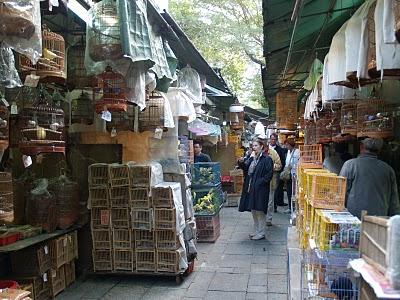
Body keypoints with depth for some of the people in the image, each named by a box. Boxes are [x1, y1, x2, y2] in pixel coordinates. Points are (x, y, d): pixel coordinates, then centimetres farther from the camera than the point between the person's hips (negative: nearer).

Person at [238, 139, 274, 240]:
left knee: (260, 211, 0)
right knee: (253, 211, 15)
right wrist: (242, 162, -8)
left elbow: (269, 174, -14)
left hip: (260, 190, -8)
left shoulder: (267, 159, -10)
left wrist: (260, 182, -18)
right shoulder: (251, 158, 12)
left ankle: (261, 233, 11)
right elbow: (246, 168, 11)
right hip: (250, 189, 8)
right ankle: (257, 231, 28)